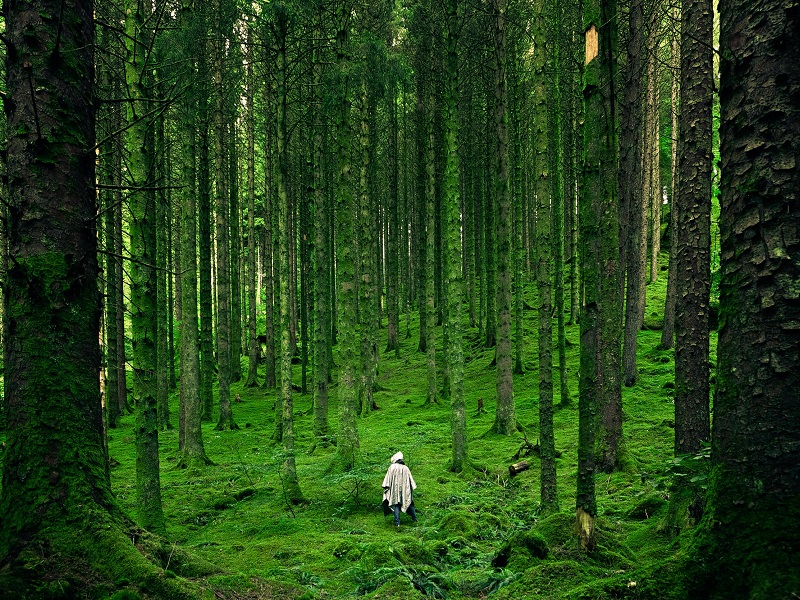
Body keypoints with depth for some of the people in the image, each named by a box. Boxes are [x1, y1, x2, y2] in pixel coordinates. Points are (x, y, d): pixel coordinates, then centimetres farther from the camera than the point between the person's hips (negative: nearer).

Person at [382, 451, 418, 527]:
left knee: (396, 504, -2)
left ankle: (397, 522, -11)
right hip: (405, 489, 3)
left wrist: (386, 487, -2)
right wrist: (411, 489, 16)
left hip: (395, 489, -3)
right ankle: (414, 519, 23)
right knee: (409, 503, 19)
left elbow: (388, 478, -6)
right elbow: (410, 480, 10)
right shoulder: (406, 468, 8)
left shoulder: (392, 467, -3)